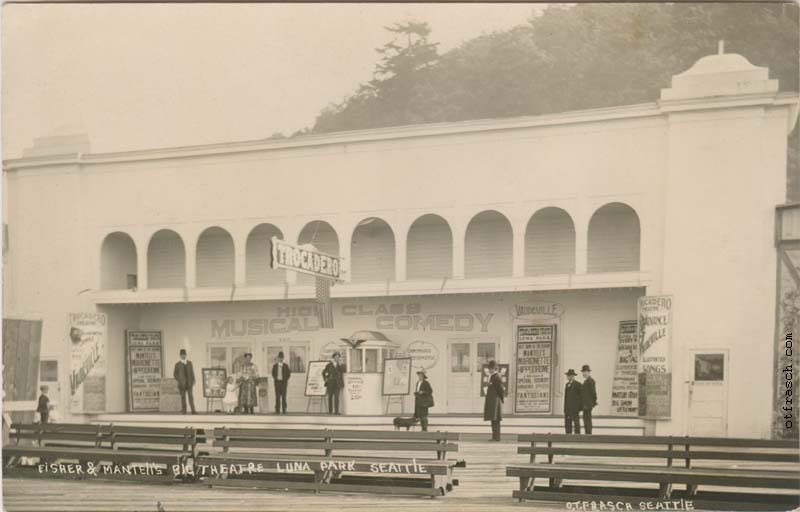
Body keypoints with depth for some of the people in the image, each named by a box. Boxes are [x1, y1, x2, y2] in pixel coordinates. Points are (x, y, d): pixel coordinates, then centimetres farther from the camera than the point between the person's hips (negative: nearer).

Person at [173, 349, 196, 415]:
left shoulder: (189, 363, 10)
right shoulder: (177, 364, 2)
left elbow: (192, 372, 11)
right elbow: (175, 374, 2)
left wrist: (193, 381, -1)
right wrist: (179, 380, -12)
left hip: (189, 383, 1)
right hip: (182, 384, -1)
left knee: (191, 397, -9)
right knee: (183, 397, 0)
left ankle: (193, 410, -16)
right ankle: (184, 411, 4)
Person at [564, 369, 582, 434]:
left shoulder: (578, 384, -6)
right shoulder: (567, 384, 16)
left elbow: (581, 396, -6)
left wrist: (580, 407, -9)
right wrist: (565, 408, 14)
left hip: (575, 407, -7)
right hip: (567, 408, 7)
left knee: (576, 423, -5)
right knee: (567, 422, 3)